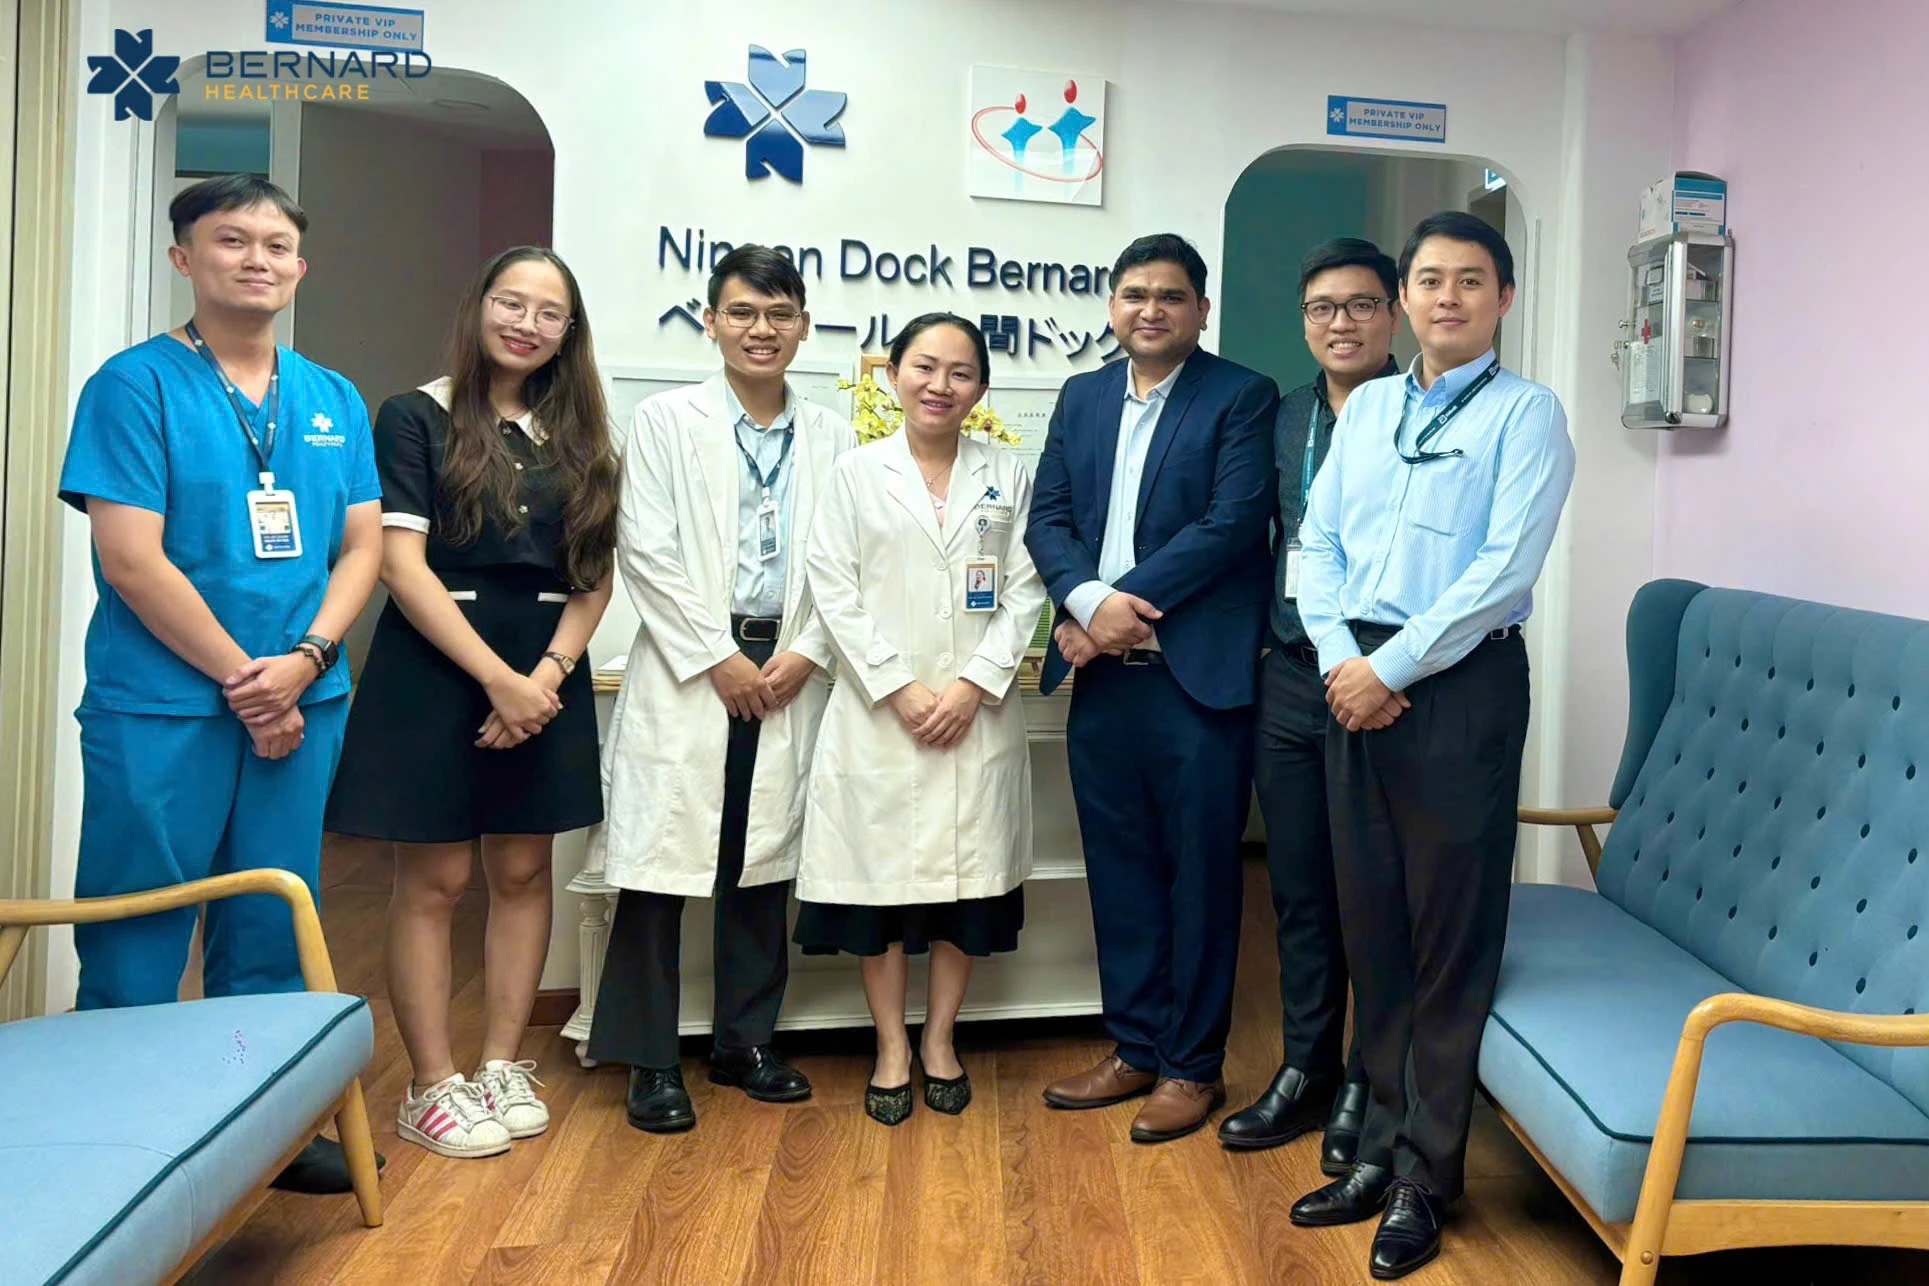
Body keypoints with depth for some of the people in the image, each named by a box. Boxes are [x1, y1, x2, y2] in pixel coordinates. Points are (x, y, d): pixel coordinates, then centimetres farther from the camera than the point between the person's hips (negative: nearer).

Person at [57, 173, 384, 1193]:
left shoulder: (333, 401, 11)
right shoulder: (137, 384, -4)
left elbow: (362, 546, 7)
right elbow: (132, 558, -11)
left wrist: (304, 661, -8)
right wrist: (244, 678, -12)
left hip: (300, 705, 5)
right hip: (161, 707, -4)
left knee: (272, 933, 13)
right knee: (135, 942, 4)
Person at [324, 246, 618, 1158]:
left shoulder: (576, 436, 12)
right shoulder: (417, 417, -1)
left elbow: (595, 577, 7)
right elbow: (402, 566, -10)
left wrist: (548, 673, -9)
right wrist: (497, 678, -15)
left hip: (546, 676, 4)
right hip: (438, 666, -4)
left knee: (522, 872, 9)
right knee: (434, 880, 1)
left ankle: (503, 1066, 21)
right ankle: (432, 1086, 11)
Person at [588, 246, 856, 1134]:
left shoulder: (832, 438, 9)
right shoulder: (667, 421, 3)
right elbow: (644, 551, -5)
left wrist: (806, 654, -7)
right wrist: (718, 658, -9)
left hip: (789, 676, 3)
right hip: (688, 671, -2)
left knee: (764, 866, 10)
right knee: (662, 863, -1)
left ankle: (746, 1042, 23)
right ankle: (650, 1060, 10)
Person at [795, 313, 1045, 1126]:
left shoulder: (1008, 476, 8)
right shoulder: (856, 472, 3)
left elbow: (1025, 593, 3)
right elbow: (835, 591, -2)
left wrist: (974, 684, -10)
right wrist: (898, 688, -11)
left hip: (979, 714, 1)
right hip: (877, 714, -1)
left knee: (969, 873, 6)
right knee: (879, 874, 3)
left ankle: (940, 1039, 23)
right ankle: (891, 1050, 18)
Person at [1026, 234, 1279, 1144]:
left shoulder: (1242, 397, -1)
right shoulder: (1081, 397, 14)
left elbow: (1234, 521, -12)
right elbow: (1048, 517, 7)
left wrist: (1128, 603, -15)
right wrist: (1089, 600, -11)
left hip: (1199, 674, -5)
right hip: (1103, 674, 5)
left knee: (1199, 872, 5)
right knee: (1119, 867, 12)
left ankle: (1192, 1066, 18)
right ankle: (1136, 1048, 26)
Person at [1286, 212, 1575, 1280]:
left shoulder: (1526, 414, -2)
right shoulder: (1365, 407, 15)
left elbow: (1506, 568, -12)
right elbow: (1318, 540, 10)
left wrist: (1392, 668, -14)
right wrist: (1341, 658, -5)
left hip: (1461, 684, -5)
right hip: (1355, 684, 5)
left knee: (1449, 938, 2)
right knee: (1369, 924, 11)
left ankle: (1425, 1178, 15)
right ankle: (1382, 1146, 24)